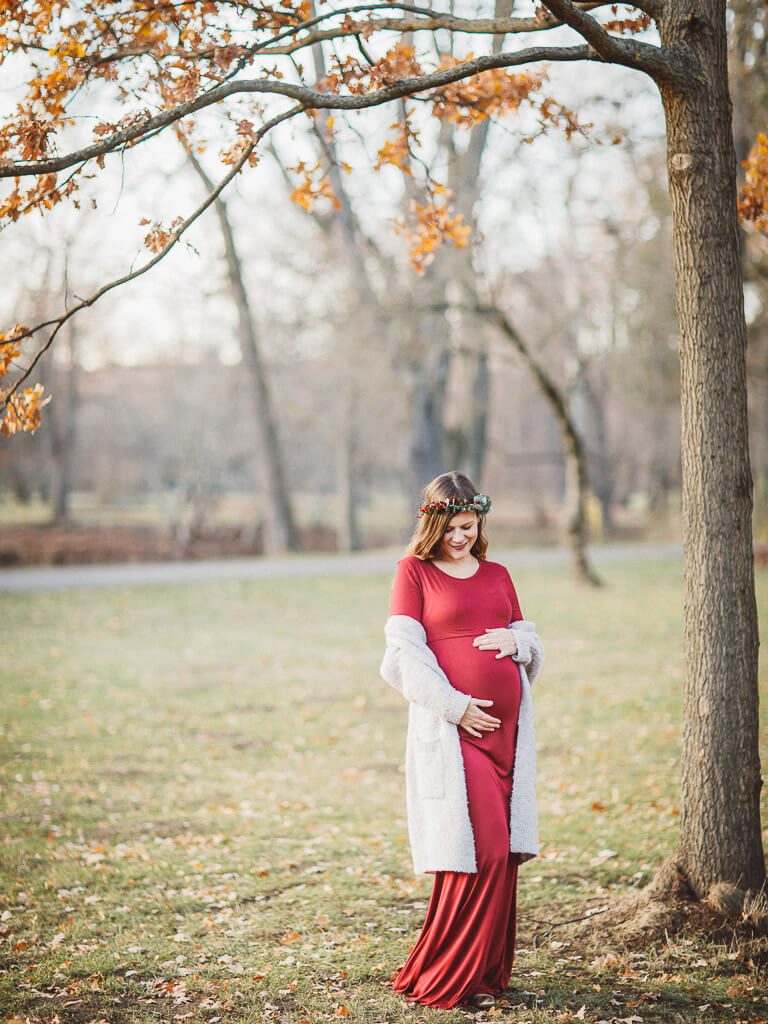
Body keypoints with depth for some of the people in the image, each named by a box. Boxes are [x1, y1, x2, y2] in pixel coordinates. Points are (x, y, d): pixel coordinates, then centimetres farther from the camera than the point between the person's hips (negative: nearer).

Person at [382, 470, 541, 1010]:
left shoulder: (498, 574, 17)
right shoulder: (414, 571, 2)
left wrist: (514, 640, -3)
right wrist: (455, 707, -12)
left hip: (504, 722, 5)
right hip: (452, 723, -5)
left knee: (499, 849, 4)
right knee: (483, 847, -11)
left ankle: (487, 969, 15)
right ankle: (448, 979, -1)